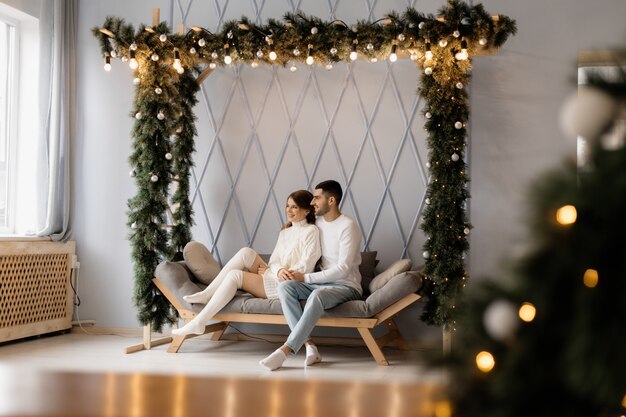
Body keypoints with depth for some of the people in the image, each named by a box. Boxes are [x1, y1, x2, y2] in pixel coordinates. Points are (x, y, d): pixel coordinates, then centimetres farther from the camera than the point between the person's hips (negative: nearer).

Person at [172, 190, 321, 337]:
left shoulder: (311, 231, -2)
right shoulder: (285, 232, 20)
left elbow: (305, 266, -10)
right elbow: (274, 260, 8)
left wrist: (278, 272, -13)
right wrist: (279, 270, -17)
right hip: (273, 277, 7)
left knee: (235, 275, -19)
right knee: (246, 252, -15)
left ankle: (199, 323, -19)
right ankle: (207, 294, -14)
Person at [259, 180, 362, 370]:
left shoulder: (348, 226, -13)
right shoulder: (318, 223, 10)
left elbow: (343, 269, -20)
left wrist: (305, 278, -19)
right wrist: (291, 271, -5)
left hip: (346, 286, -7)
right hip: (321, 282, 7)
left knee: (317, 296, -39)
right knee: (284, 286, -20)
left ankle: (285, 350, -36)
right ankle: (309, 346, -28)